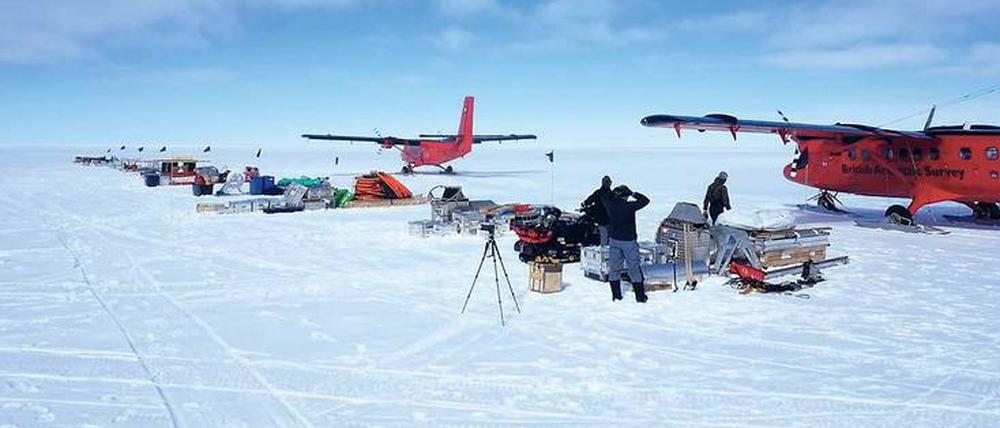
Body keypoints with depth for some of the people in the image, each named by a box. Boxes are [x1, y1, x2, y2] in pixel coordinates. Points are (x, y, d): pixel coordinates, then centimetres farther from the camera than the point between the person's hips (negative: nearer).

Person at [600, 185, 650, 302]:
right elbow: (645, 200, -6)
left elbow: (603, 198, 15)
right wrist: (633, 194, 2)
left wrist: (613, 193, 13)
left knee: (614, 268, 12)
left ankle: (616, 295, 14)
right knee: (634, 268, 5)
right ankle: (640, 296, 9)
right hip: (628, 241, -4)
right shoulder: (629, 206, -17)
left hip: (614, 240, 4)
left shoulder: (610, 205, -6)